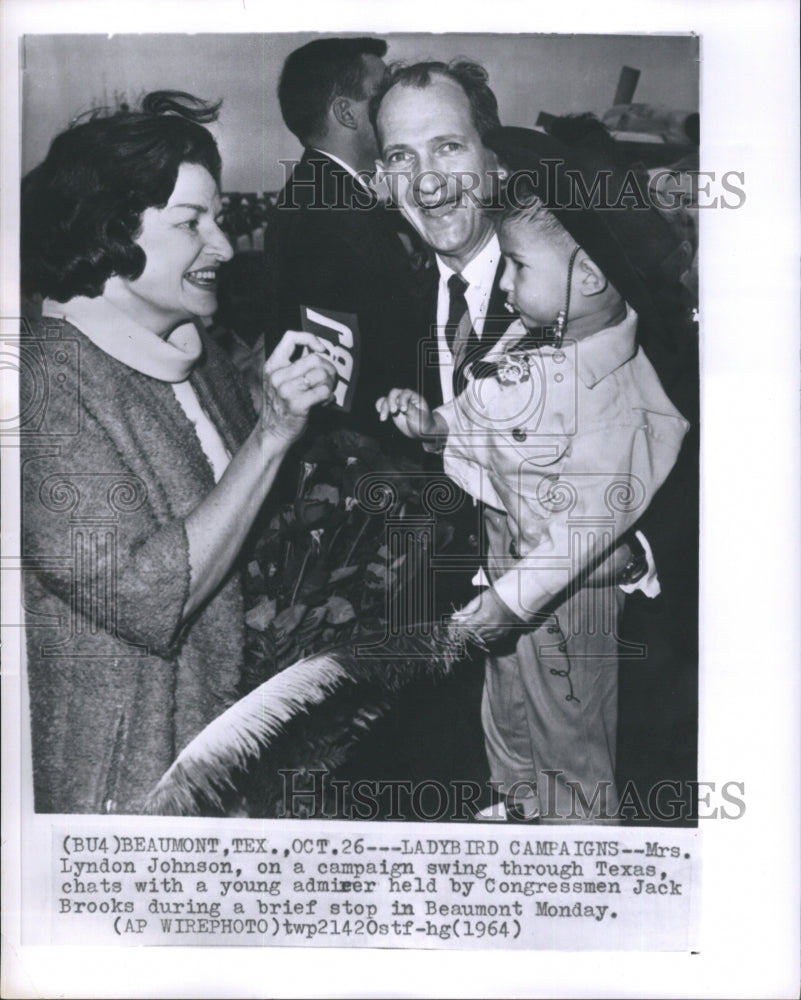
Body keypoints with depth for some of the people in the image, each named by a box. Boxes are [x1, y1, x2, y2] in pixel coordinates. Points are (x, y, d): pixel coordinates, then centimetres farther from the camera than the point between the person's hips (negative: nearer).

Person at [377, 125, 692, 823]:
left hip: (565, 590, -8)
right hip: (509, 559, 8)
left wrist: (512, 598, -25)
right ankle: (516, 813, 53)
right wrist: (436, 425, -10)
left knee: (570, 738, 16)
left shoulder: (617, 404, -31)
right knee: (506, 713, 28)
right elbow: (486, 425, 7)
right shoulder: (531, 335, -7)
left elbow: (588, 526, -27)